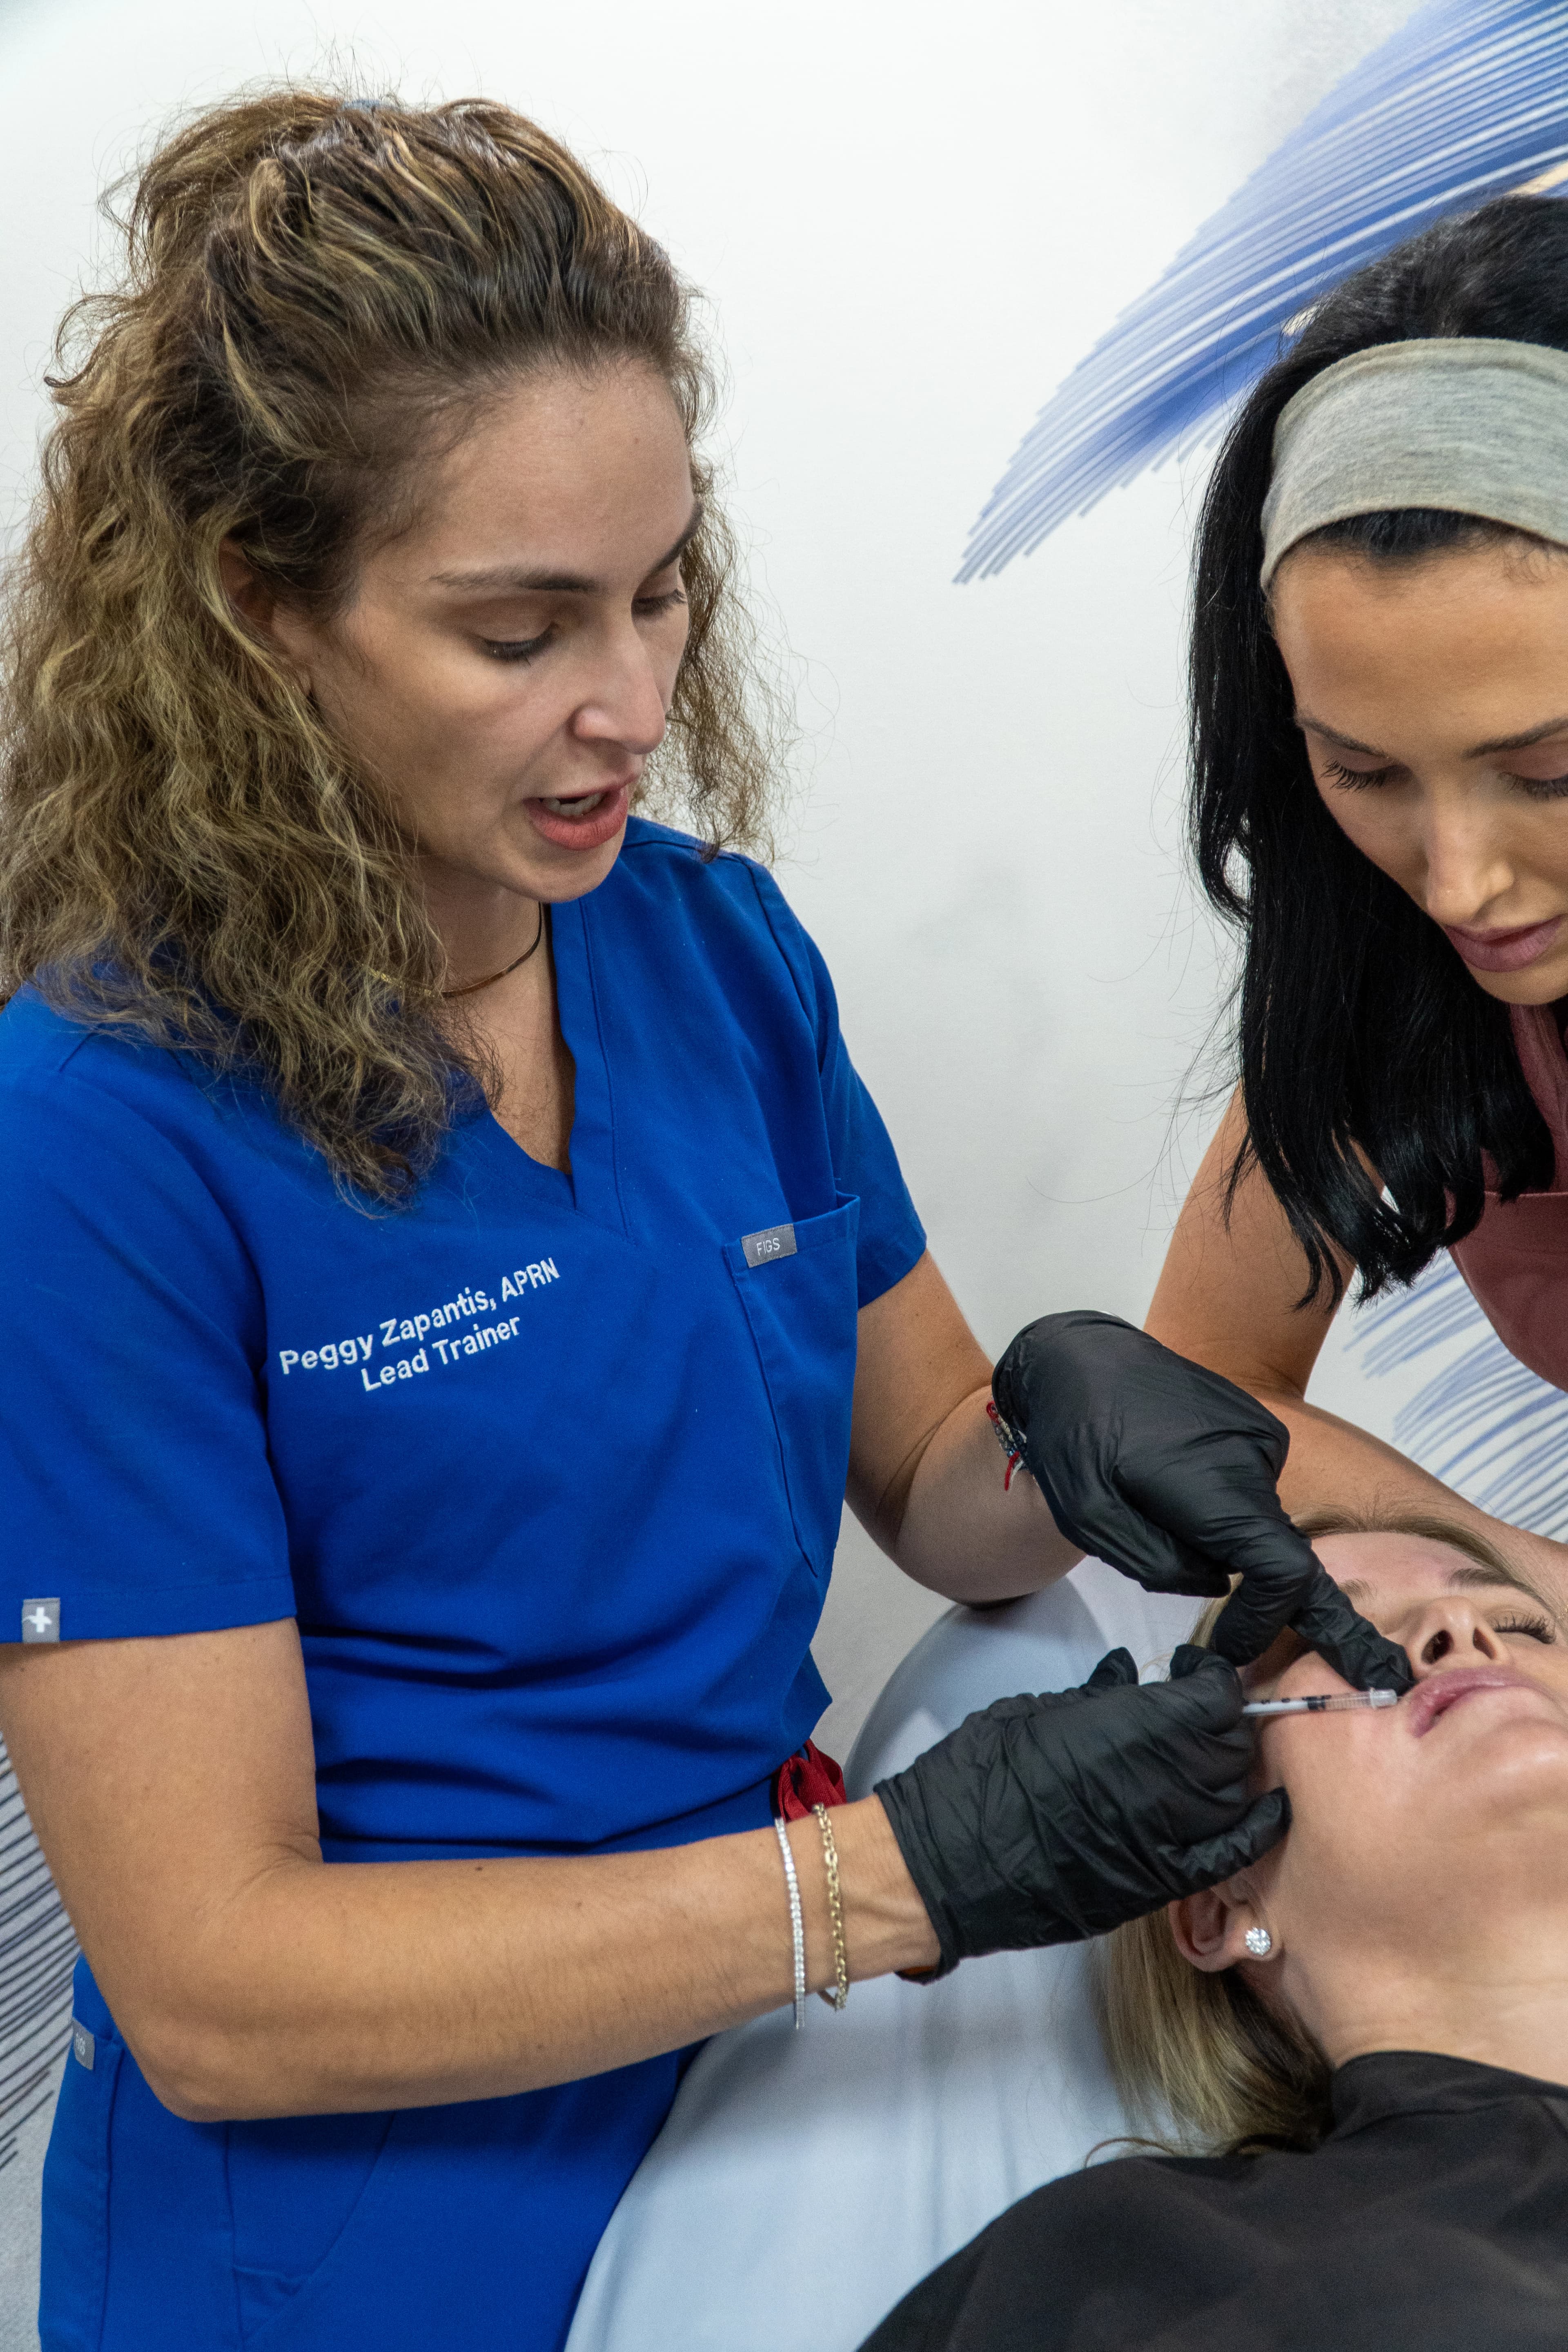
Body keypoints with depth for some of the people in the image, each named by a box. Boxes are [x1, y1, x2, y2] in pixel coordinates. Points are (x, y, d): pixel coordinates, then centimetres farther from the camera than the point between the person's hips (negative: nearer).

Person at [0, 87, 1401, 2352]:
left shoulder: (717, 947, -3)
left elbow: (933, 1486, 8)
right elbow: (213, 1992, -21)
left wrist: (1071, 1439, -16)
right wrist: (900, 1872, -27)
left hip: (781, 2108, 5)